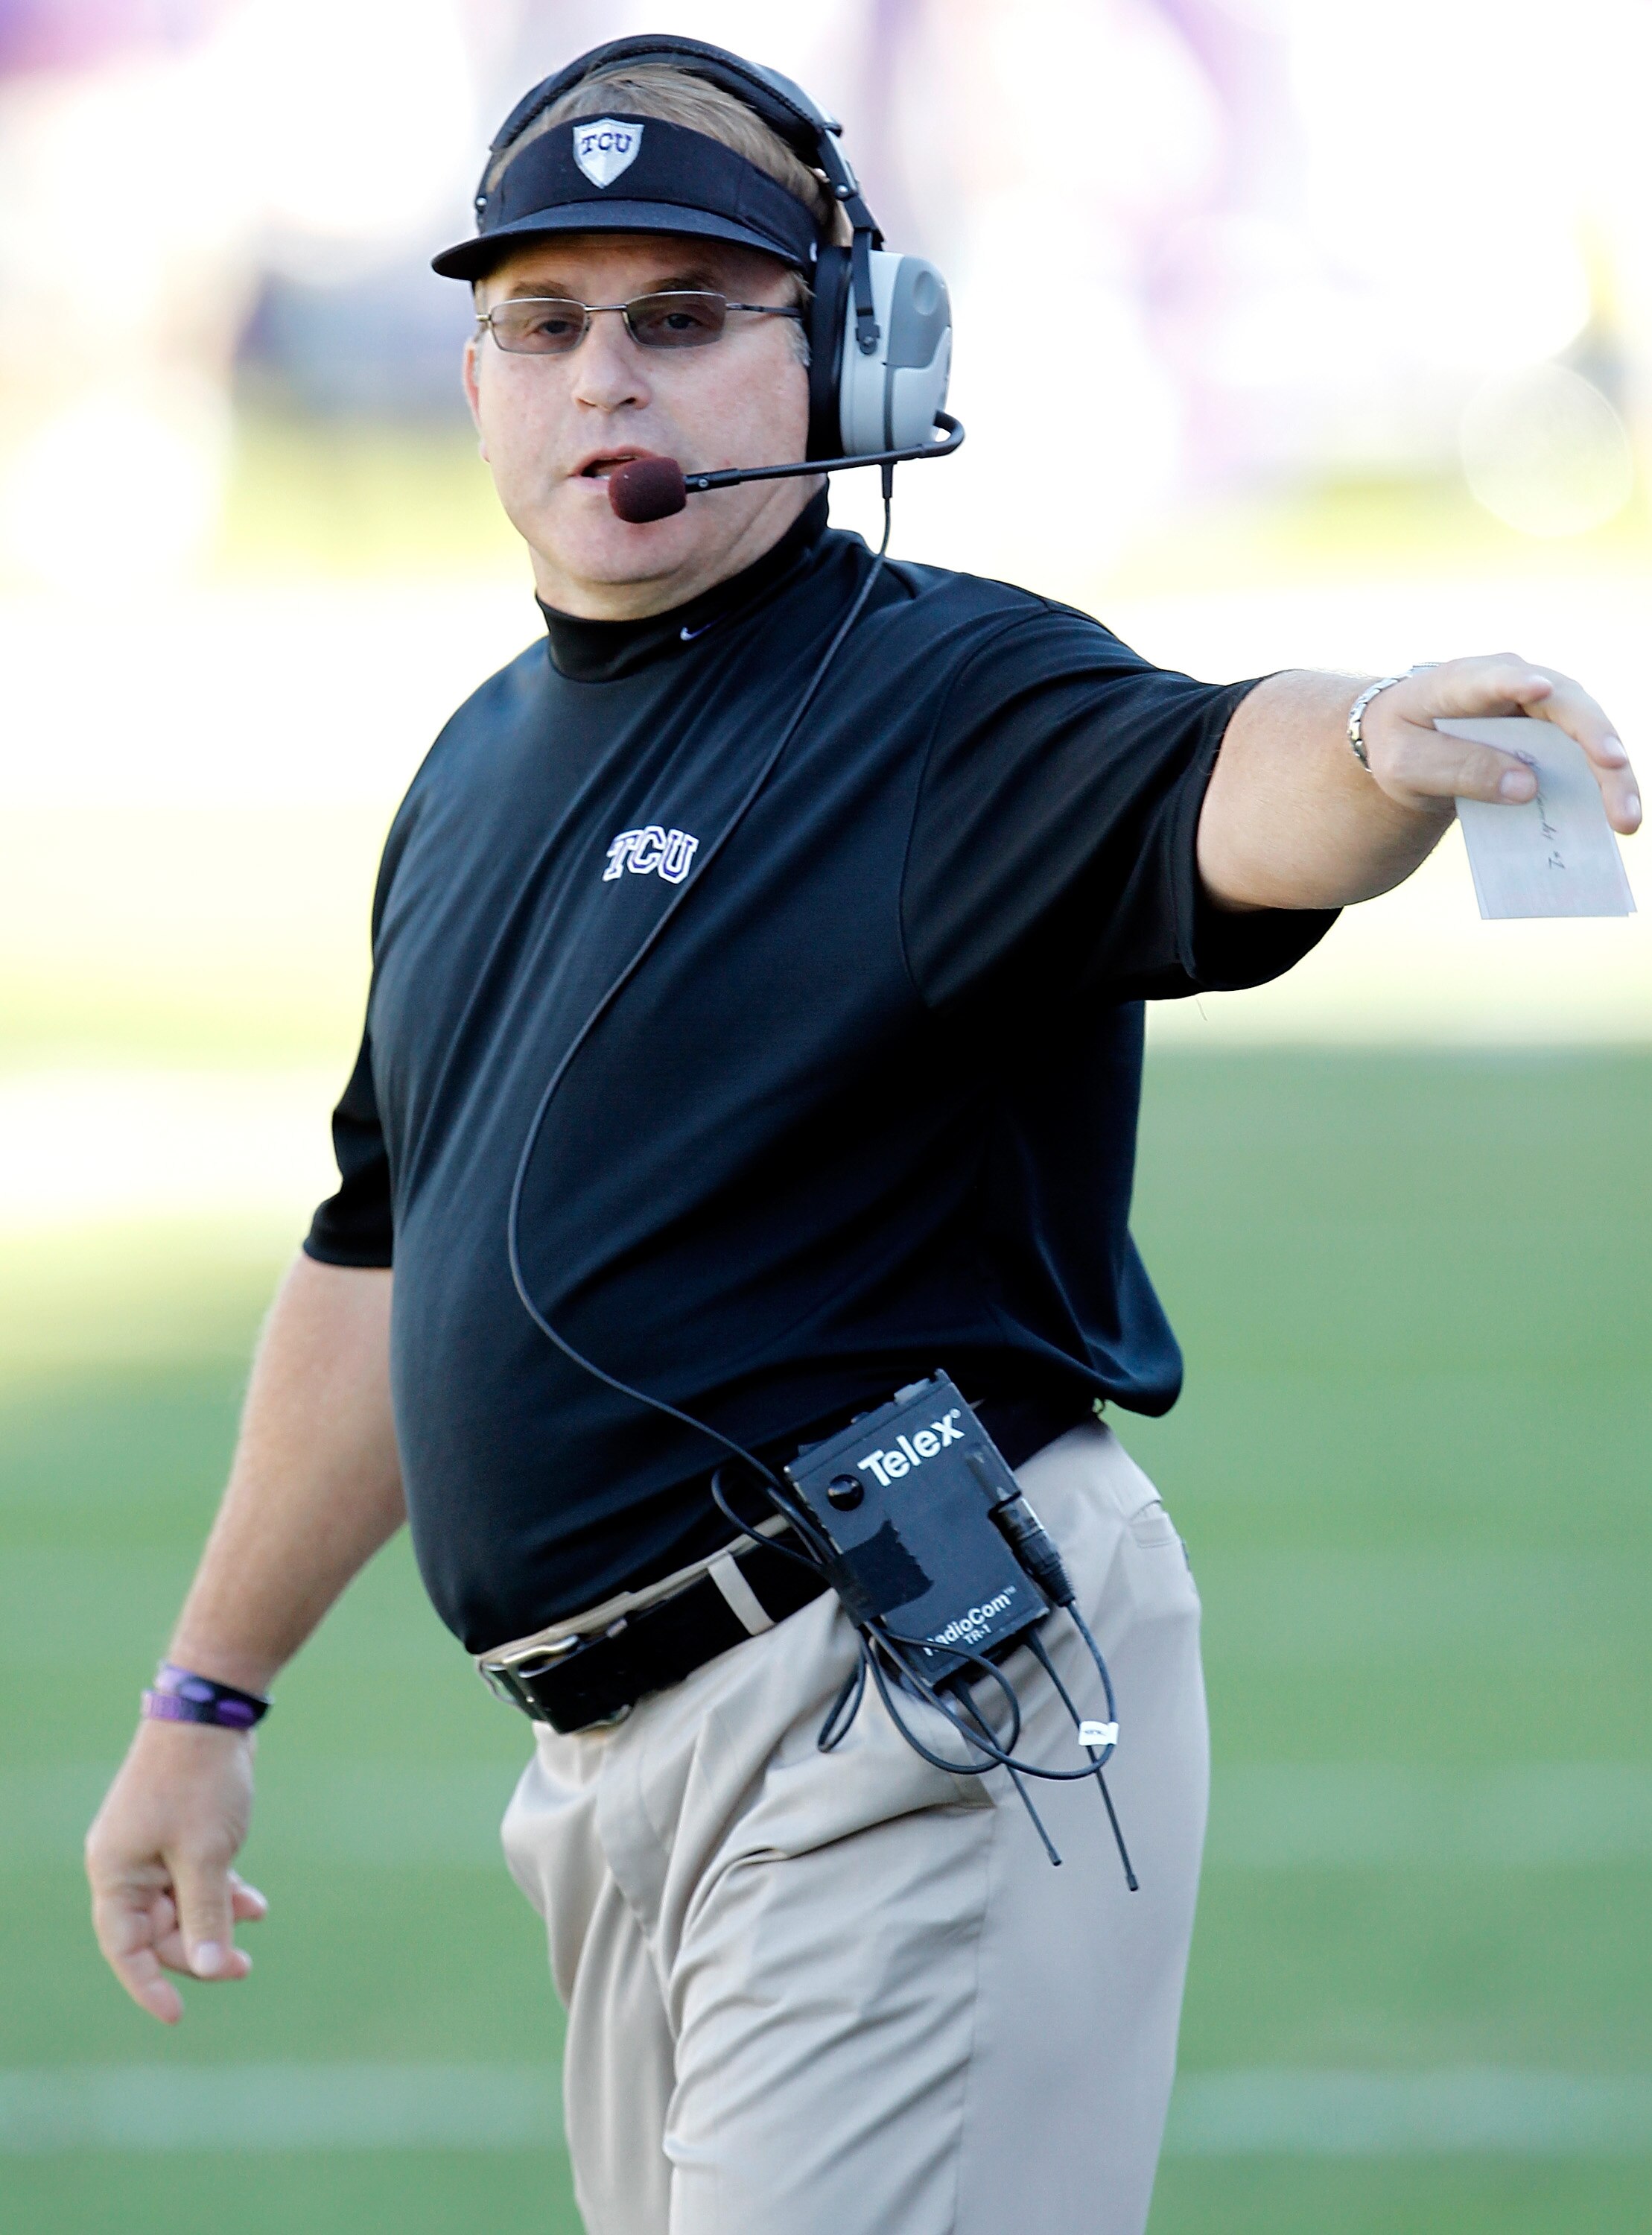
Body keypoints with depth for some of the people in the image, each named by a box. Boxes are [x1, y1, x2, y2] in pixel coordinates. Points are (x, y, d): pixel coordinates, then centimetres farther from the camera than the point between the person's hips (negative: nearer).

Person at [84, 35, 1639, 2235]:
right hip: (624, 1759, 8)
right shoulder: (484, 769, 16)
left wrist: (1376, 747, -56)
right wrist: (207, 1700, 29)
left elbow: (1208, 799, -32)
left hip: (921, 1710, -8)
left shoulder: (948, 699, -9)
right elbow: (387, 1254, 26)